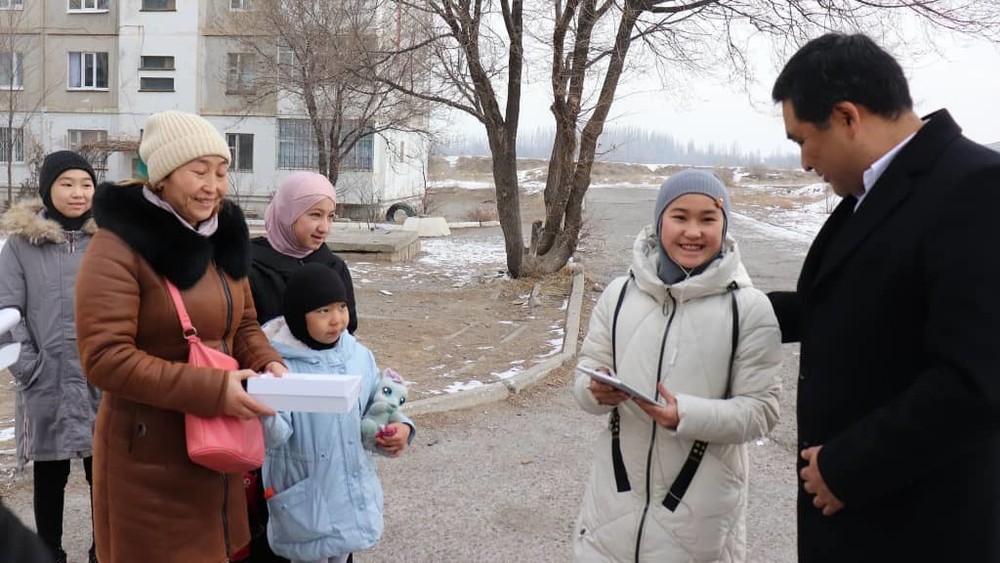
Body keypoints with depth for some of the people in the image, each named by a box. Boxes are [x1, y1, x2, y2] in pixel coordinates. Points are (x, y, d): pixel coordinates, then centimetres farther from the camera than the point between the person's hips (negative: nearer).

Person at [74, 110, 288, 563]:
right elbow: (105, 358, -22)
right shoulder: (119, 246, -16)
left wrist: (267, 362, -8)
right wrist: (211, 389, -27)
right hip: (150, 459, -7)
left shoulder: (221, 238, 7)